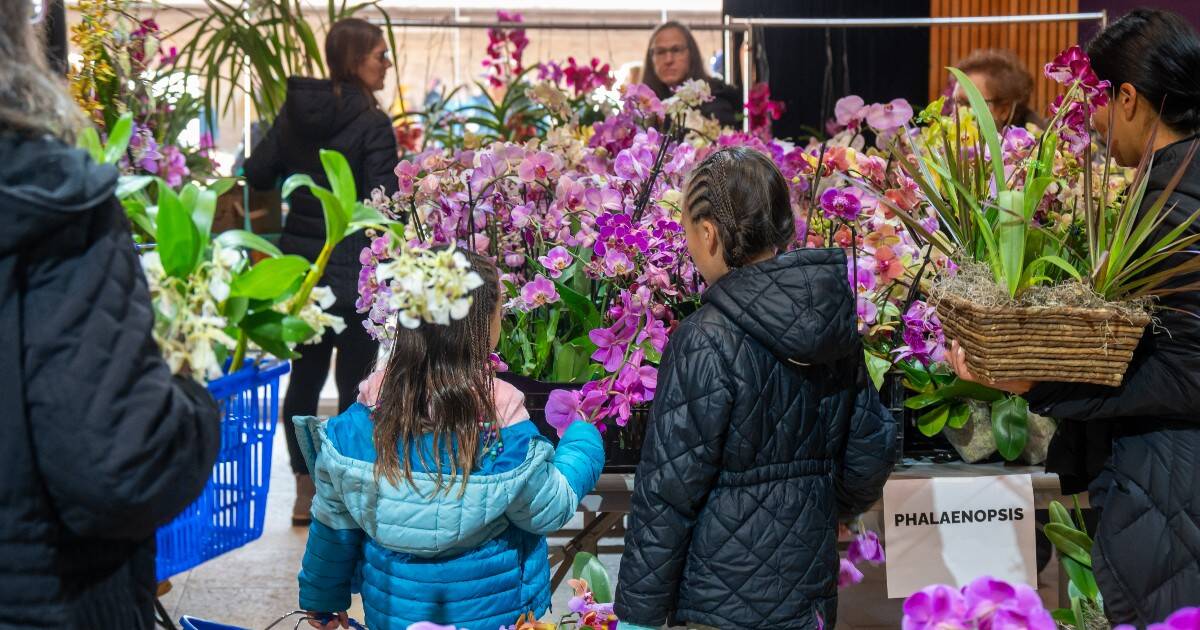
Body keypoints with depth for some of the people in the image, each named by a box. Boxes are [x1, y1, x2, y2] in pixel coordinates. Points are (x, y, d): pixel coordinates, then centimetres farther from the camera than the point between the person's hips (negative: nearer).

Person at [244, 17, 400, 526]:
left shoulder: (294, 113, 4)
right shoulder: (372, 124, -14)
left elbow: (256, 175, 5)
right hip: (353, 272, -6)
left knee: (305, 378, 13)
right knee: (355, 383, 2)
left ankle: (305, 494, 21)